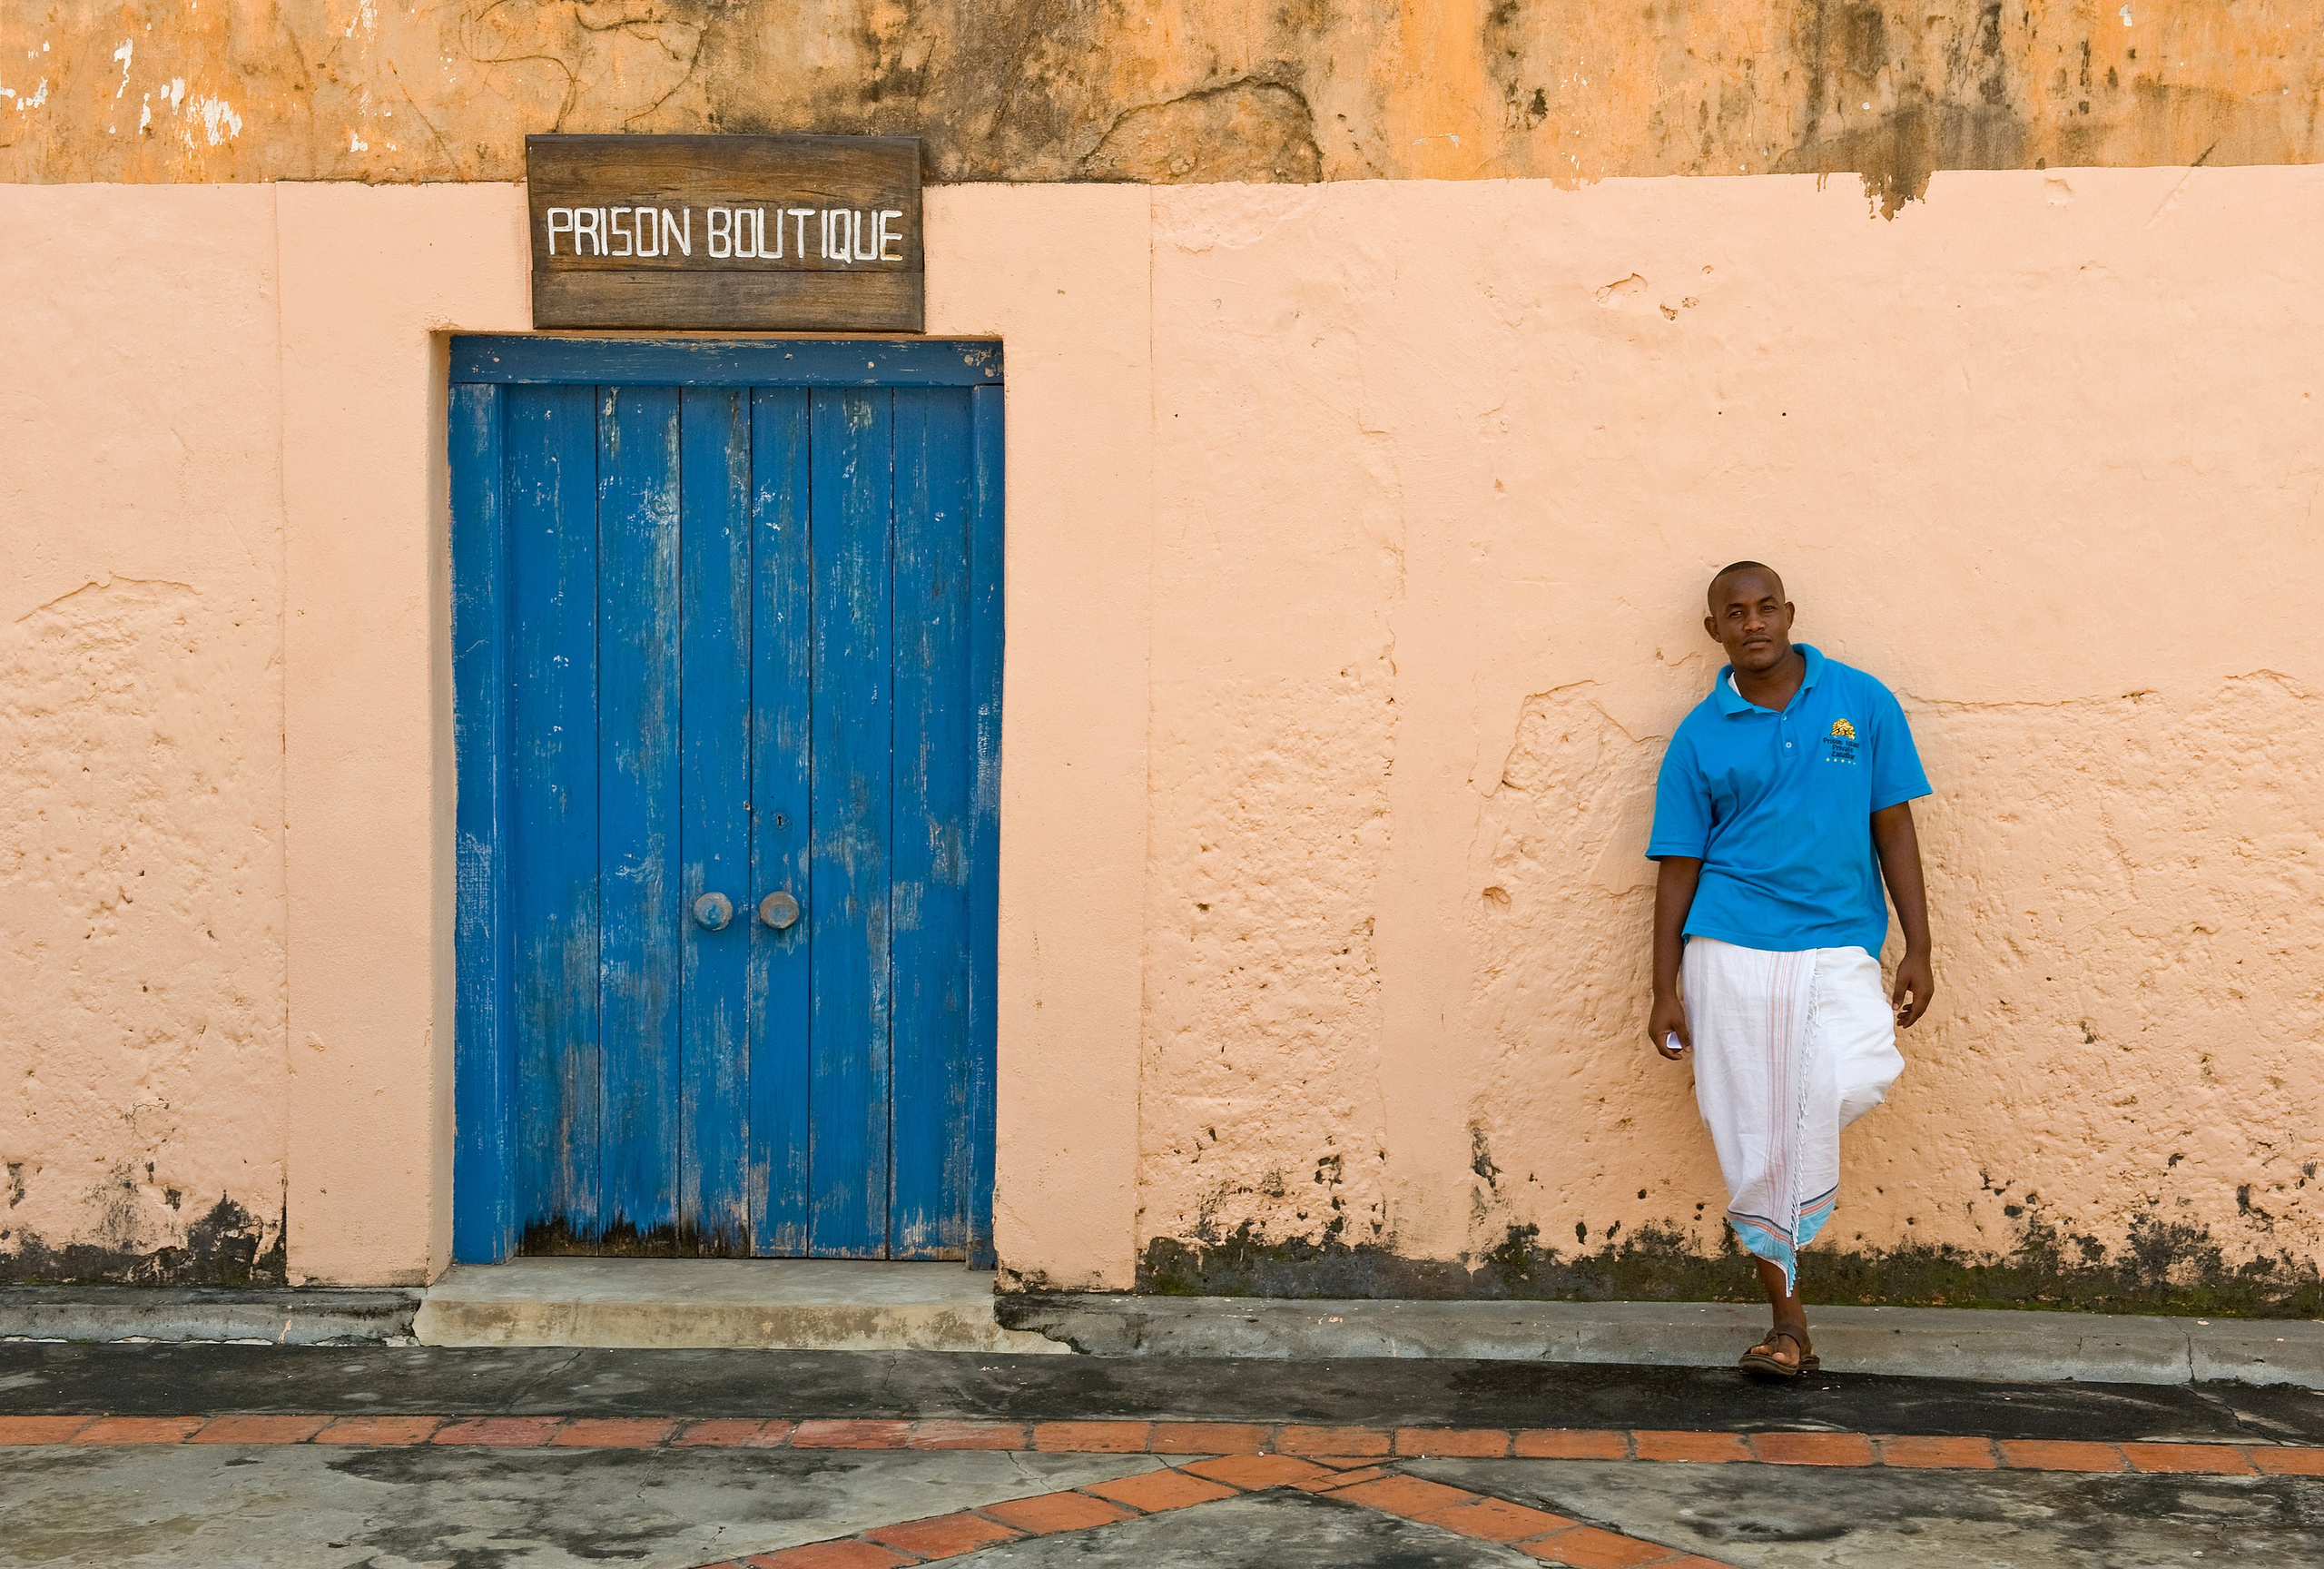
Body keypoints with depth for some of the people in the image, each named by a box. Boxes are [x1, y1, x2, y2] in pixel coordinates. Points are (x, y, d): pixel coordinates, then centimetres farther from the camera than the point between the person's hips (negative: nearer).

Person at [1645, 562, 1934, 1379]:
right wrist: (1666, 992, 4)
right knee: (1753, 1142, 1)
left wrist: (1917, 949, 1)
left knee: (1858, 1080, -27)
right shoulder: (1700, 736, 5)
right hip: (1732, 950, 1)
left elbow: (1893, 827, 7)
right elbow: (1678, 866, 8)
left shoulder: (1862, 702, 5)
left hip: (1839, 946, 0)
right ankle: (1789, 1324, 14)